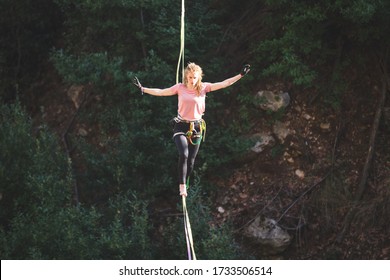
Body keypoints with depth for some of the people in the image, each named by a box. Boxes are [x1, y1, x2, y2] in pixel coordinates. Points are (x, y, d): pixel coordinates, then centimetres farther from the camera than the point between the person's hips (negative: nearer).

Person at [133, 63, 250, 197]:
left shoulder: (203, 87, -1)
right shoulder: (180, 88, -2)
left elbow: (224, 84, -3)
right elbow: (161, 92, -3)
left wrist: (241, 75, -8)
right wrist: (142, 88, -11)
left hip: (196, 128, 2)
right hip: (181, 126, -2)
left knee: (191, 161, 5)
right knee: (184, 154, -23)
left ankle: (185, 185, 24)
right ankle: (182, 186, -14)